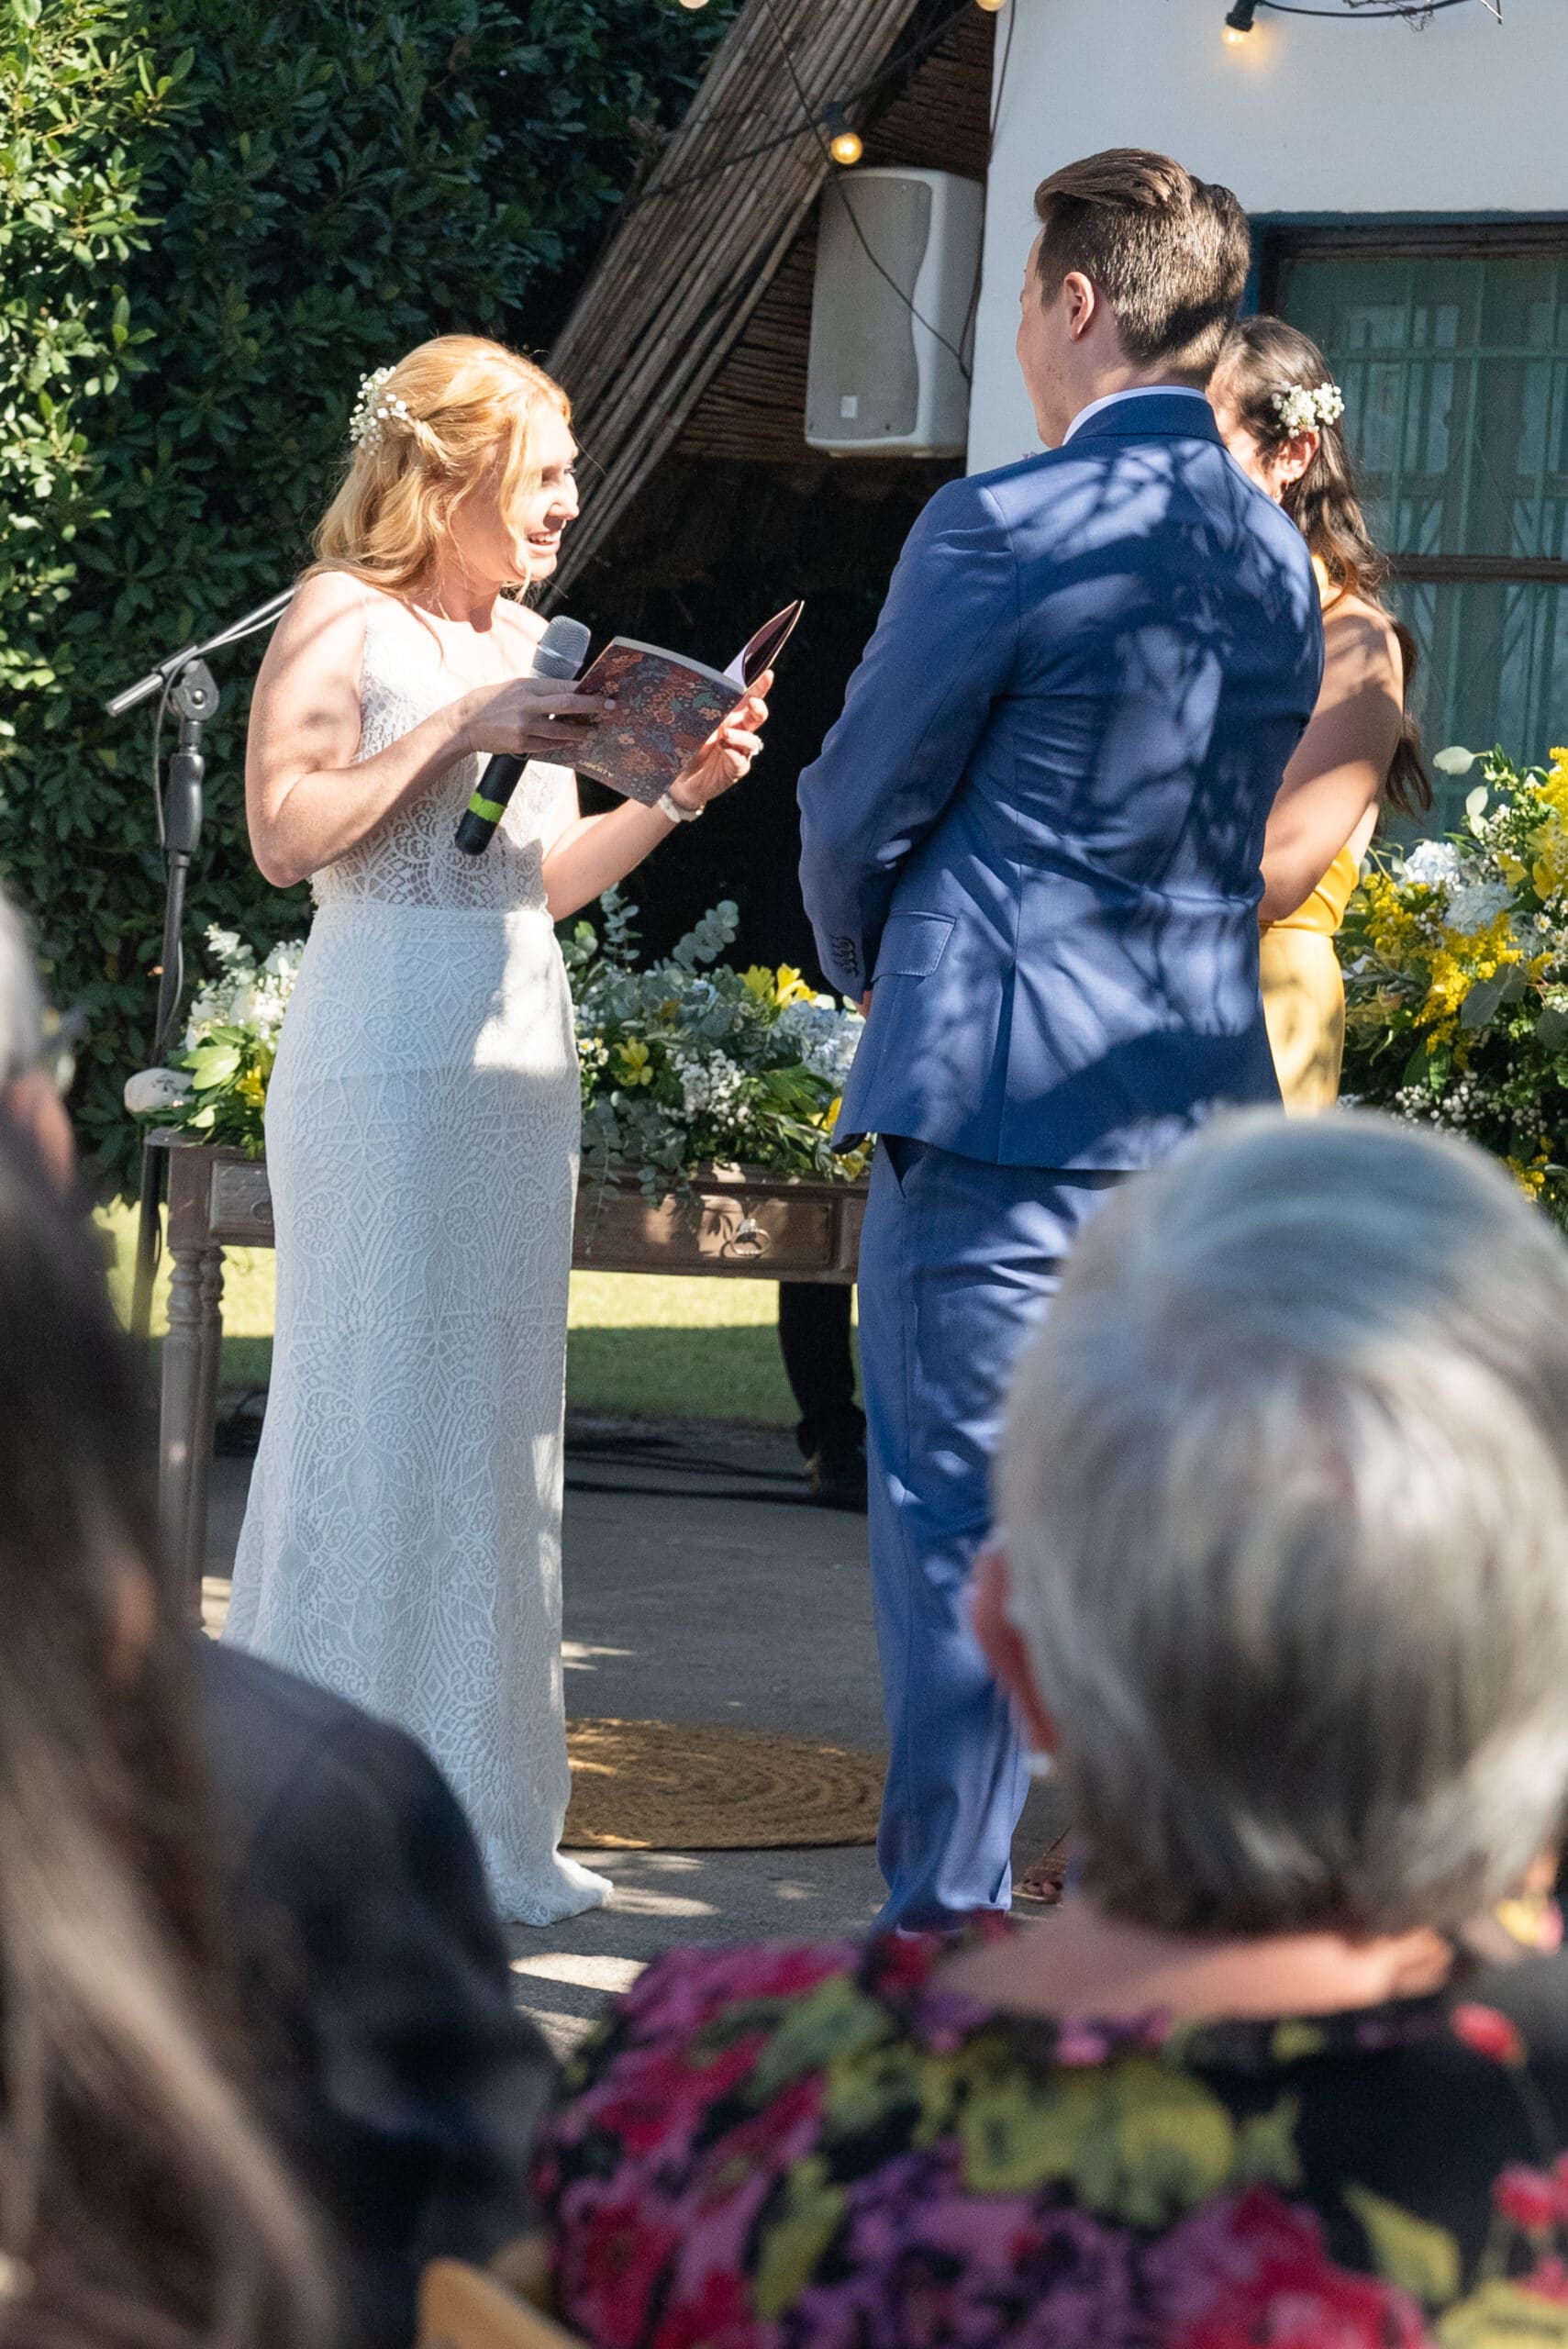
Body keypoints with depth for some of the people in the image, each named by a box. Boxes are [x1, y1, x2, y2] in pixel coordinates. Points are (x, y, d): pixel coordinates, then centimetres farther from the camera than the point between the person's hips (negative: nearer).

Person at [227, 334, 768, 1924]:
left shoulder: (530, 644, 16)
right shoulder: (345, 625, -6)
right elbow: (285, 834, -16)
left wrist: (675, 795, 6)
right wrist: (460, 727, -18)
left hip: (516, 1060, 7)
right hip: (383, 1060, -7)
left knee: (494, 1425, 8)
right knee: (376, 1417, -5)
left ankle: (477, 1809, 13)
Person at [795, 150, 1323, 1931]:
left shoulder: (1001, 530, -13)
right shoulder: (1278, 562, 9)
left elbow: (859, 813, -5)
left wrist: (869, 971, 17)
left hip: (999, 1108, -7)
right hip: (1203, 1103, 7)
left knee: (956, 1525, 0)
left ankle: (942, 1932, 2)